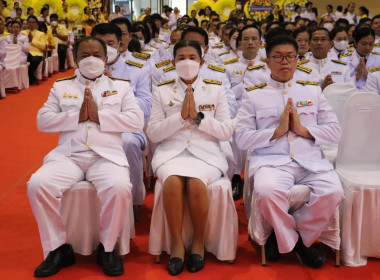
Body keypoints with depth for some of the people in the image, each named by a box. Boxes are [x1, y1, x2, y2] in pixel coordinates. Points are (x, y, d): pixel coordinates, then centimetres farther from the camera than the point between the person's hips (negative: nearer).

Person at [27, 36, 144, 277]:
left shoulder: (121, 87, 17)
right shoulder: (61, 87, 20)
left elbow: (137, 121, 2)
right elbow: (43, 121, 8)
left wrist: (99, 116, -7)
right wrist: (77, 116, -5)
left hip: (107, 155, -1)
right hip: (68, 155, 2)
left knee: (120, 187, -33)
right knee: (38, 184, -26)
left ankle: (107, 247, -8)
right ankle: (59, 248, -7)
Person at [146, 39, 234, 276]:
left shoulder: (216, 90, 10)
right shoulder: (163, 91, 11)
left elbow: (227, 132, 3)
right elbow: (153, 133, 3)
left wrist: (198, 116, -10)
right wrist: (181, 116, -10)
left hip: (206, 152, 0)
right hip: (171, 151, 1)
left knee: (196, 184, -32)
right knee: (172, 182, -32)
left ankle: (199, 241, -7)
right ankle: (177, 243, -13)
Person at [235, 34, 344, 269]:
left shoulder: (313, 90, 17)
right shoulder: (254, 94, 10)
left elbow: (335, 131, 12)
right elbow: (242, 138, 2)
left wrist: (303, 129, -5)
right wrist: (277, 130, -9)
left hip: (311, 160, 3)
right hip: (271, 161, -2)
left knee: (333, 192, -28)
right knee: (268, 192, -35)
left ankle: (286, 237, -1)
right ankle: (297, 242, -3)